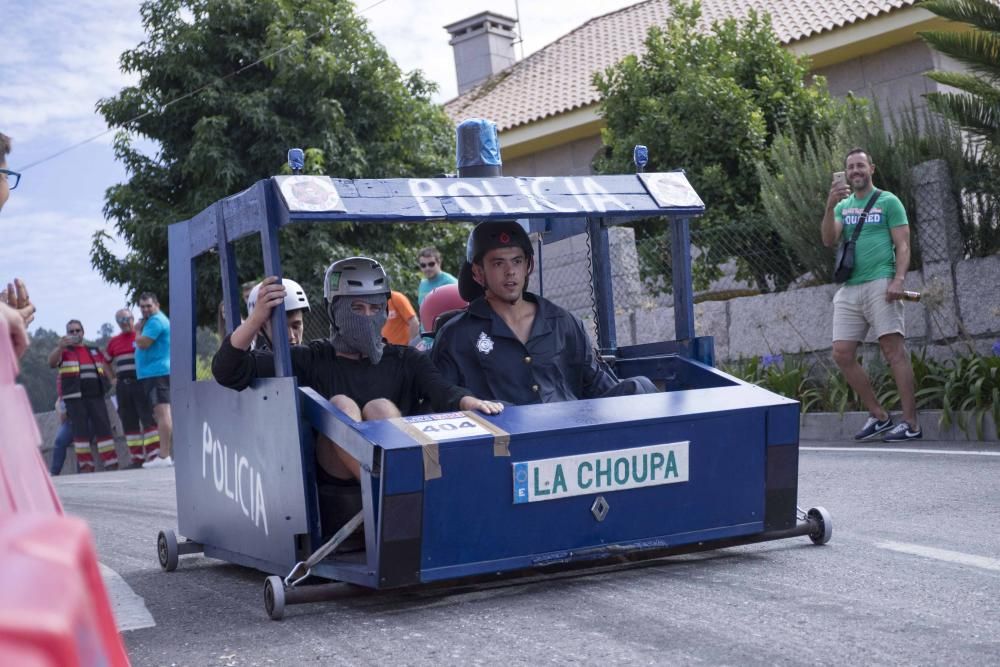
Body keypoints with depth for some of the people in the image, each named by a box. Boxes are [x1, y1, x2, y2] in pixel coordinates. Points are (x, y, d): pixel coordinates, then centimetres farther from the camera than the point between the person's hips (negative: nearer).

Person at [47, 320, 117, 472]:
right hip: (74, 397, -2)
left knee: (103, 428, -4)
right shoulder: (64, 351, 11)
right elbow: (51, 362, -10)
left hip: (96, 395, 3)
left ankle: (111, 463, -4)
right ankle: (86, 464, -2)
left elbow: (108, 371, 24)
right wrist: (60, 347, -28)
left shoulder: (95, 351, 22)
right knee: (81, 430, -4)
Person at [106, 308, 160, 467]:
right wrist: (113, 378, 15)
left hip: (141, 382, -5)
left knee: (148, 418, -10)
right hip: (122, 386, 5)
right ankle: (137, 457, 12)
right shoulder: (114, 342, 15)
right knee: (129, 422, 6)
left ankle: (154, 454, -11)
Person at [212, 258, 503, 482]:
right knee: (341, 404, -22)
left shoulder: (406, 360, 16)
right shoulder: (313, 360, 12)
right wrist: (257, 319, -15)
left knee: (380, 407, -21)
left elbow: (442, 391, -6)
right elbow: (229, 373, 1)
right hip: (335, 477, 0)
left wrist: (470, 402, -30)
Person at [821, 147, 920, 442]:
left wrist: (898, 279, -17)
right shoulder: (843, 205, 20)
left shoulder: (888, 201, 5)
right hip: (849, 288, 6)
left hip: (879, 284, -6)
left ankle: (910, 423, -10)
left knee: (894, 351, -10)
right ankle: (878, 416, 10)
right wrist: (830, 206, -10)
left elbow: (903, 245, -2)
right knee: (842, 354, 0)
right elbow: (829, 240, 5)